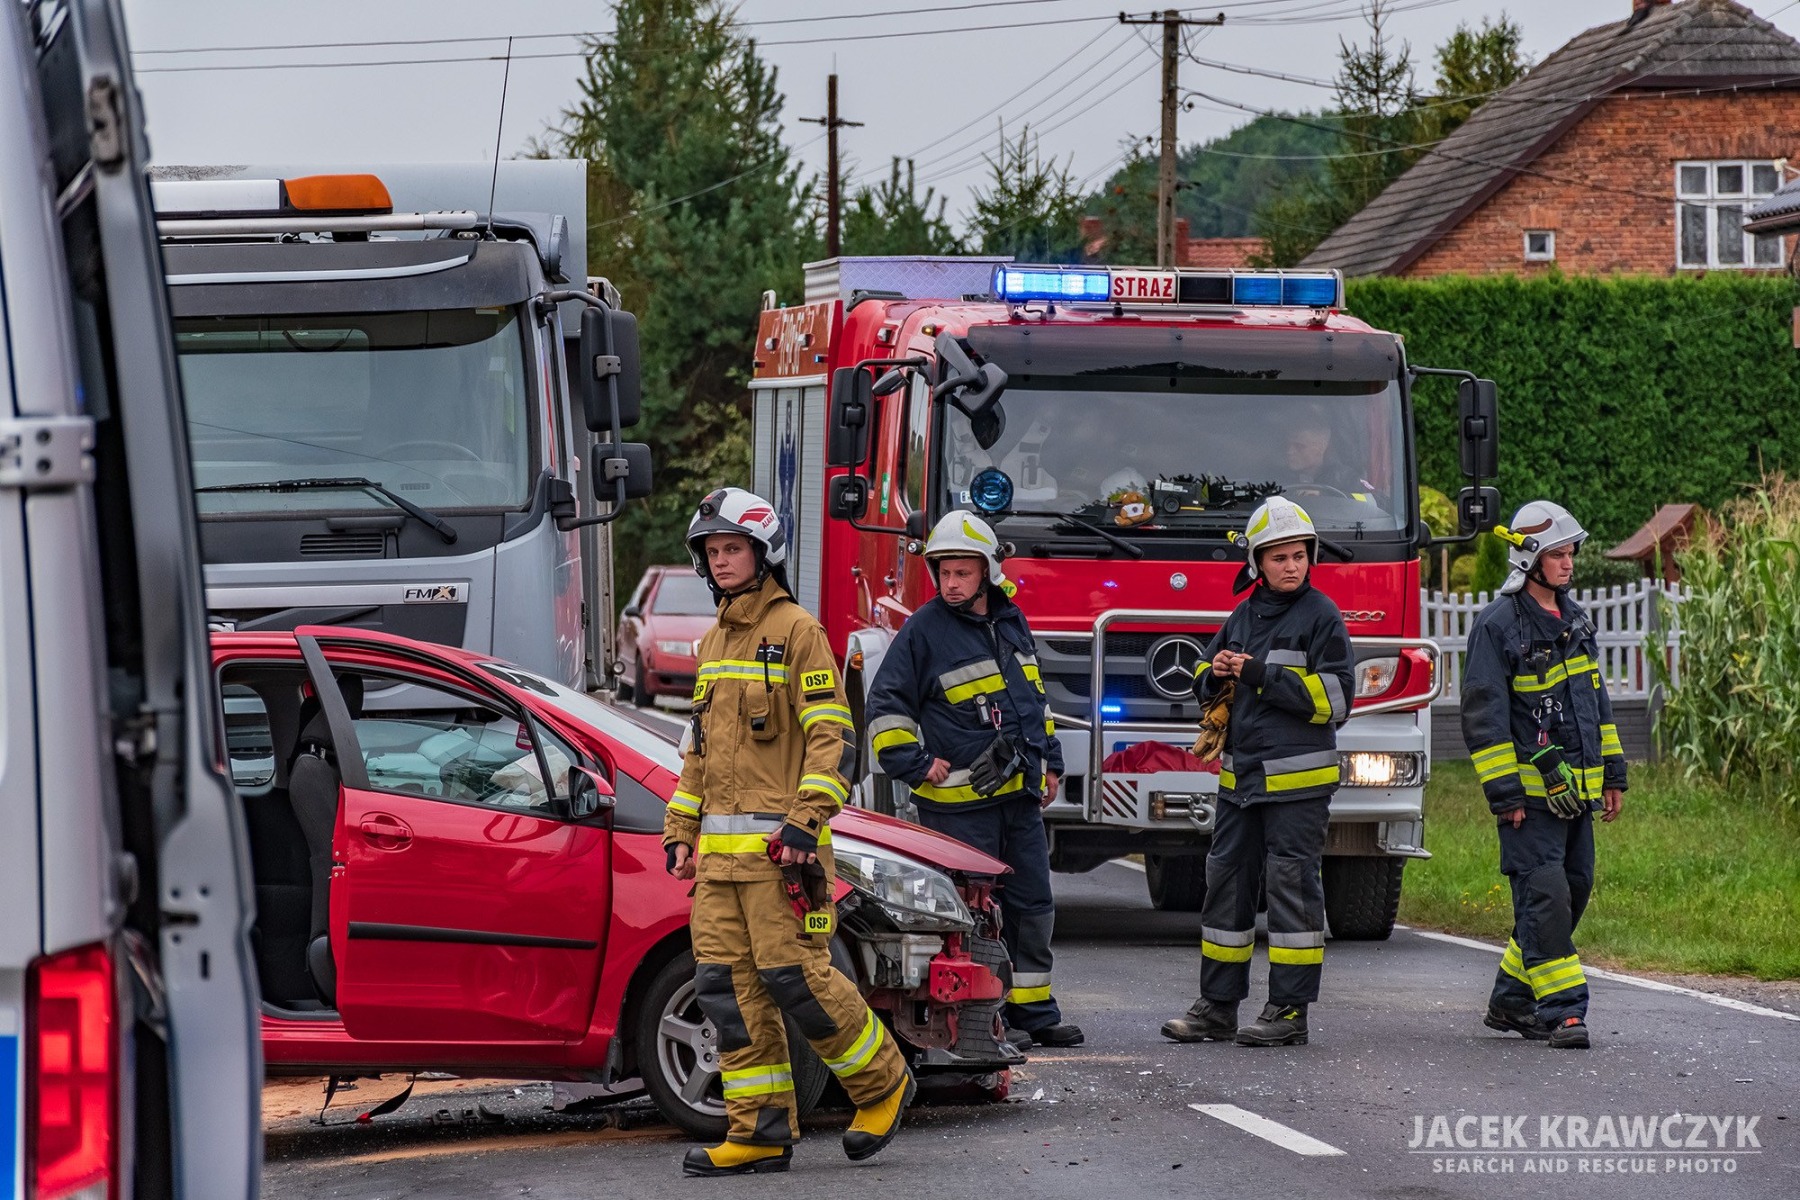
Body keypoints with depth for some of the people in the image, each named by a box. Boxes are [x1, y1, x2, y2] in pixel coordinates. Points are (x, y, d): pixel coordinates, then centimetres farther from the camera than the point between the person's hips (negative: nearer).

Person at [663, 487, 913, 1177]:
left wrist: (805, 823, -19)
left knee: (793, 976, -10)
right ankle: (761, 1132, 4)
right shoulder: (714, 644, 20)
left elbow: (830, 737, -11)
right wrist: (681, 831, 19)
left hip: (777, 842, -8)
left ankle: (882, 1084, 8)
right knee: (727, 983, 1)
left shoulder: (796, 631, -4)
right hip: (720, 848, 8)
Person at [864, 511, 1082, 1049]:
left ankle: (1033, 1010, 17)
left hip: (1020, 795, 6)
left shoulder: (1011, 622, 12)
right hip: (960, 800, -6)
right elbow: (886, 705, -6)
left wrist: (1049, 762, 22)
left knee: (1032, 903, 10)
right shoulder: (924, 630, -7)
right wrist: (915, 767, -11)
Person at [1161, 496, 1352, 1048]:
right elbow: (1208, 687, 22)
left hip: (1297, 779, -6)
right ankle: (1218, 1006, 14)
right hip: (1242, 775, 7)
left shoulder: (1321, 617, -5)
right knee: (1227, 880, 8)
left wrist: (1262, 675, -15)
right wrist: (1218, 674, -2)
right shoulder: (1244, 617, 14)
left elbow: (1333, 699, -12)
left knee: (1291, 884, -4)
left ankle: (1290, 1011, -1)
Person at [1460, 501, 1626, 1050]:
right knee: (1544, 893, -12)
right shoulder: (1498, 625, -10)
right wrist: (1504, 793, -16)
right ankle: (1560, 1011, -13)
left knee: (1574, 888, 10)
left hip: (1575, 789, 8)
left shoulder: (1576, 619, 14)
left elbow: (1596, 699, 22)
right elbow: (1483, 715, -13)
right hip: (1530, 790, -8)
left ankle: (1511, 1000, 20)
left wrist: (1613, 774, 17)